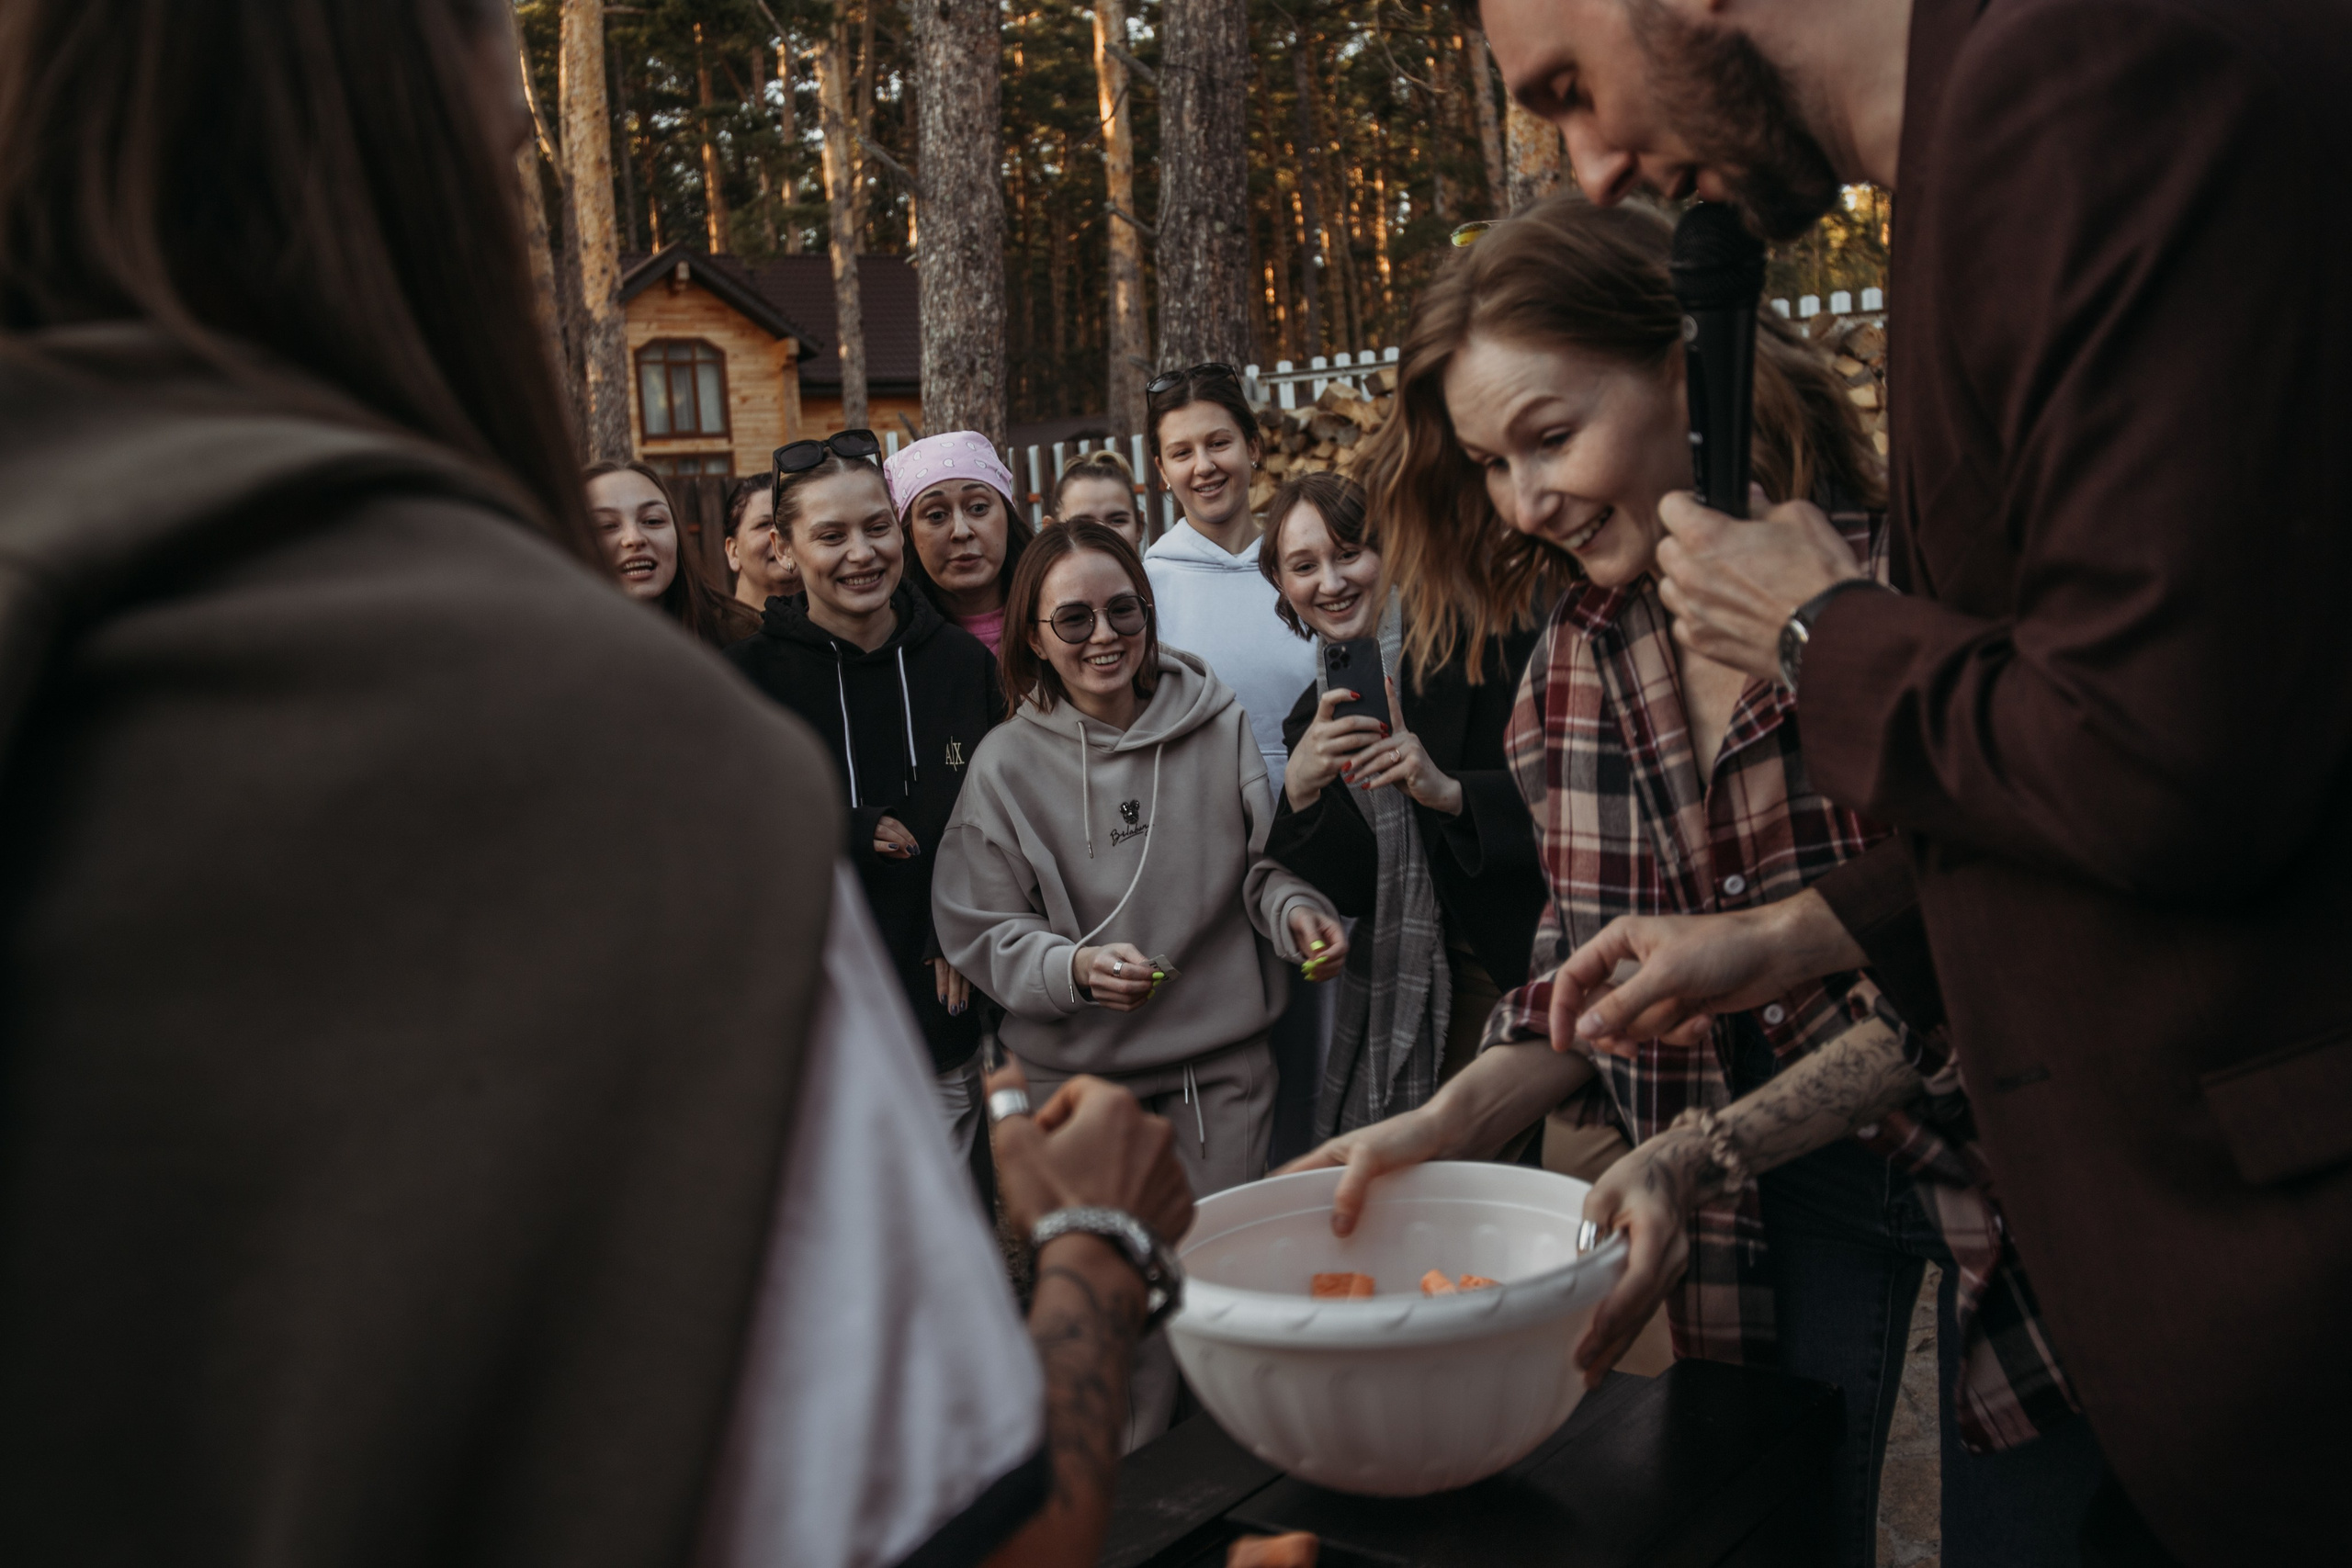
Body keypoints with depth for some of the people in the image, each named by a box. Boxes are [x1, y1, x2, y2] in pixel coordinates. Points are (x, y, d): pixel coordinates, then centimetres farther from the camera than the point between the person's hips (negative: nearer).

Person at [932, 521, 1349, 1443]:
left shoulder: (1216, 723, -1)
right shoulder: (1008, 762, -4)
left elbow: (1261, 862, 8)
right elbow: (979, 930, -3)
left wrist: (1293, 910, -13)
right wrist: (1076, 969, -20)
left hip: (1223, 1061, 1)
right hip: (1079, 1071, -1)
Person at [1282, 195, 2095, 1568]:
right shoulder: (1575, 665, -3)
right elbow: (1591, 969, 3)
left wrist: (1703, 1151, -30)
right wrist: (1447, 1125, -13)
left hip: (1993, 1151, -4)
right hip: (1769, 1195, 4)